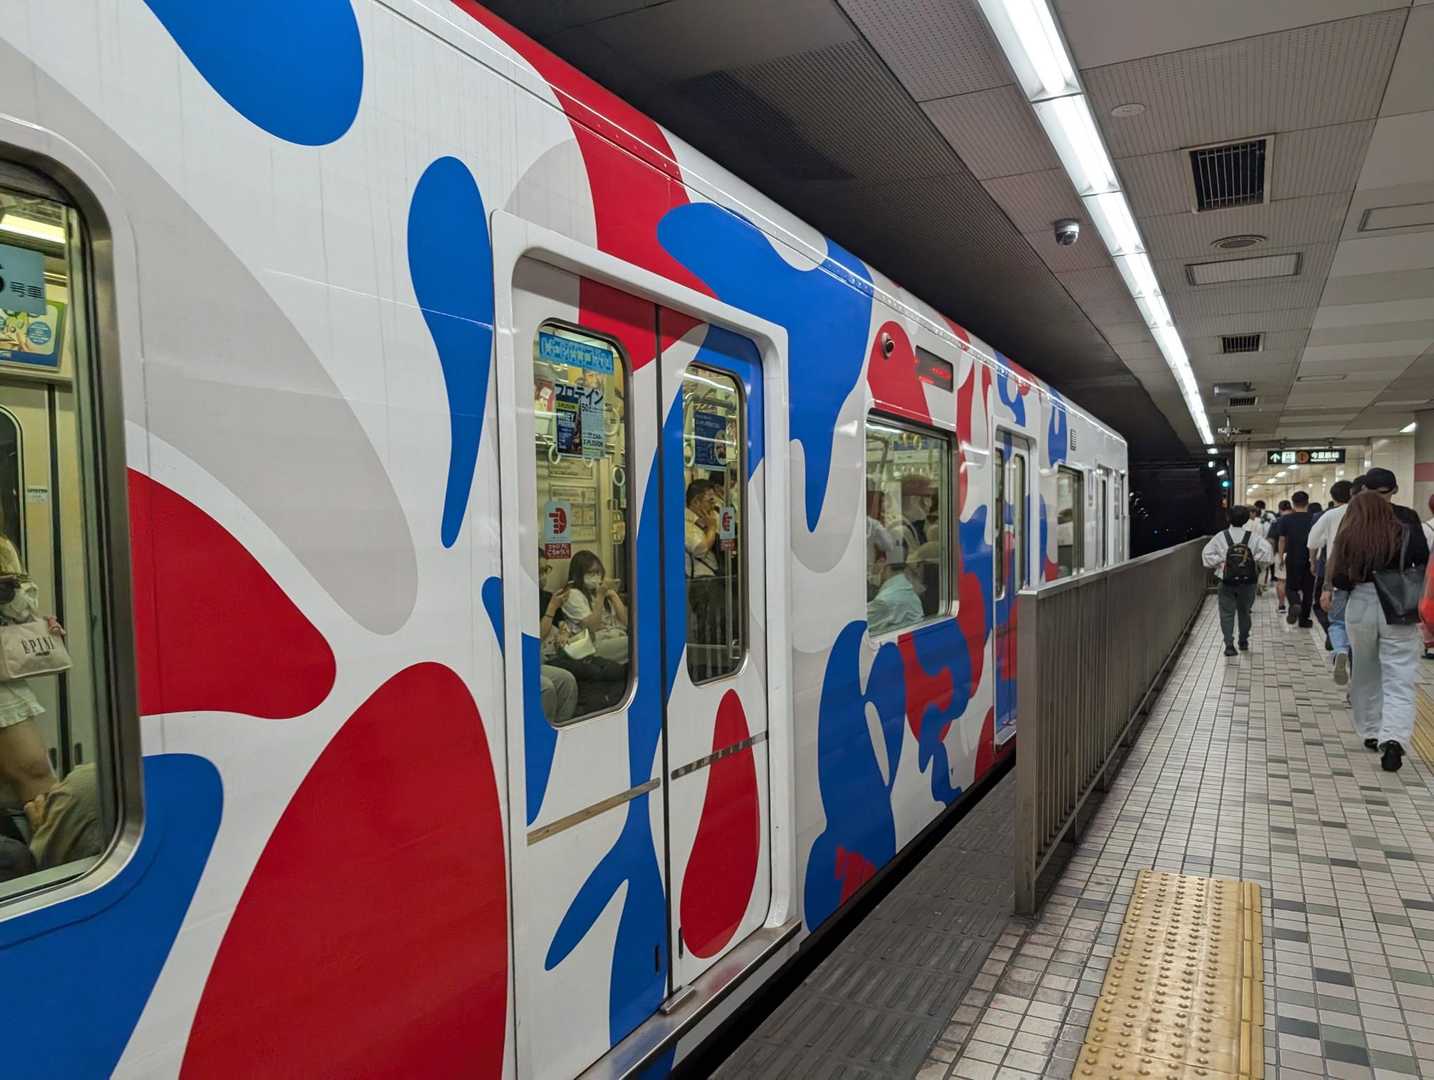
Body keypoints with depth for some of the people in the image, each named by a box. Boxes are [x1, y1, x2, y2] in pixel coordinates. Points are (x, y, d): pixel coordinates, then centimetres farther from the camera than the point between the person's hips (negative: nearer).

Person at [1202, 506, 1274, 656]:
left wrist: (1219, 563, -1)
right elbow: (1266, 551, -17)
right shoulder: (1253, 537, -3)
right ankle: (1243, 641, 30)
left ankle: (1229, 644, -9)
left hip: (1227, 582, -2)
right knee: (1244, 611, 19)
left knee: (1227, 613, 3)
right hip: (1248, 582, 2)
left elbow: (1207, 554, -10)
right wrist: (1259, 567, -3)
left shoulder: (1220, 537, -3)